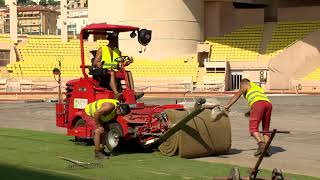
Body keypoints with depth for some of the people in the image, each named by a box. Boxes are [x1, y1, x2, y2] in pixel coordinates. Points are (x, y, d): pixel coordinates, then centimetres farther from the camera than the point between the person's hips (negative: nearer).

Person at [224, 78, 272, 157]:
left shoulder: (247, 85, 25)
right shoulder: (259, 88, 43)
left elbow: (237, 95, 12)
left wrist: (227, 106, 6)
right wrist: (250, 113, 31)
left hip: (258, 103, -6)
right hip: (268, 104, 6)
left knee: (253, 128, -9)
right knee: (265, 129, 15)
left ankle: (261, 144, -30)